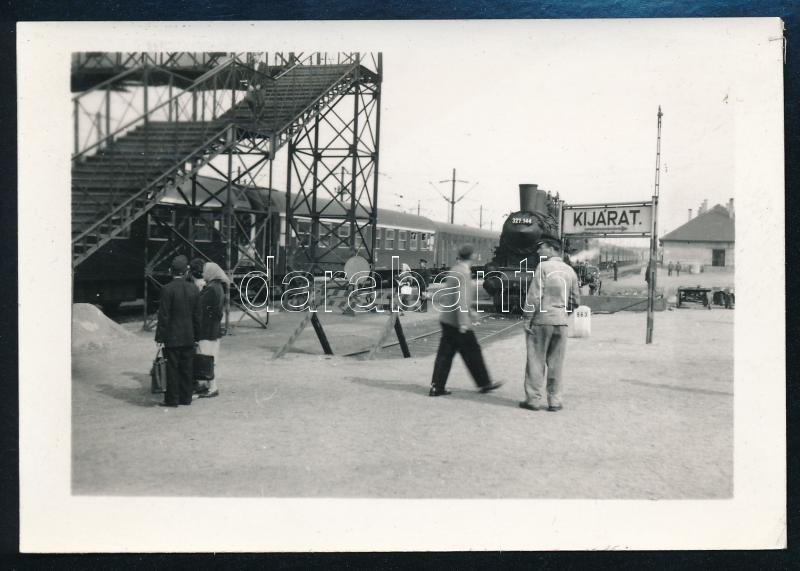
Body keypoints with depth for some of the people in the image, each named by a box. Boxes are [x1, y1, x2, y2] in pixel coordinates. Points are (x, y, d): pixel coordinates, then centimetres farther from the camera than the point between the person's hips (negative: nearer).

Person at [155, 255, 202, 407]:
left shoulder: (167, 289, -13)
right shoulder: (194, 289, 2)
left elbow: (163, 316, -13)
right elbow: (197, 315, 7)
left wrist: (160, 336, -6)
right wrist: (196, 335, 15)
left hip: (172, 337, -4)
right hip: (188, 337, 5)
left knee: (172, 368, 3)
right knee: (186, 368, 11)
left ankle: (172, 399, 8)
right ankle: (186, 398, 18)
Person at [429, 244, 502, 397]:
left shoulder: (454, 270, 12)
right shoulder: (464, 273, -16)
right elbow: (462, 299, -22)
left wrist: (468, 311, 30)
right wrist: (463, 322, -22)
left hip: (447, 319, 8)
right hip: (457, 322, -8)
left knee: (445, 354, 8)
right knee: (472, 352, 5)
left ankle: (436, 387, 8)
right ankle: (484, 383, 18)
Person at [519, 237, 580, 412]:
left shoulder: (543, 267, -8)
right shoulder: (570, 271, 9)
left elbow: (535, 295, -13)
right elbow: (575, 300, 12)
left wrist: (528, 318, -9)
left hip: (541, 320, -5)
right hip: (561, 322, 5)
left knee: (536, 361, 4)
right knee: (556, 363, 10)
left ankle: (534, 399, 8)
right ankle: (554, 401, 14)